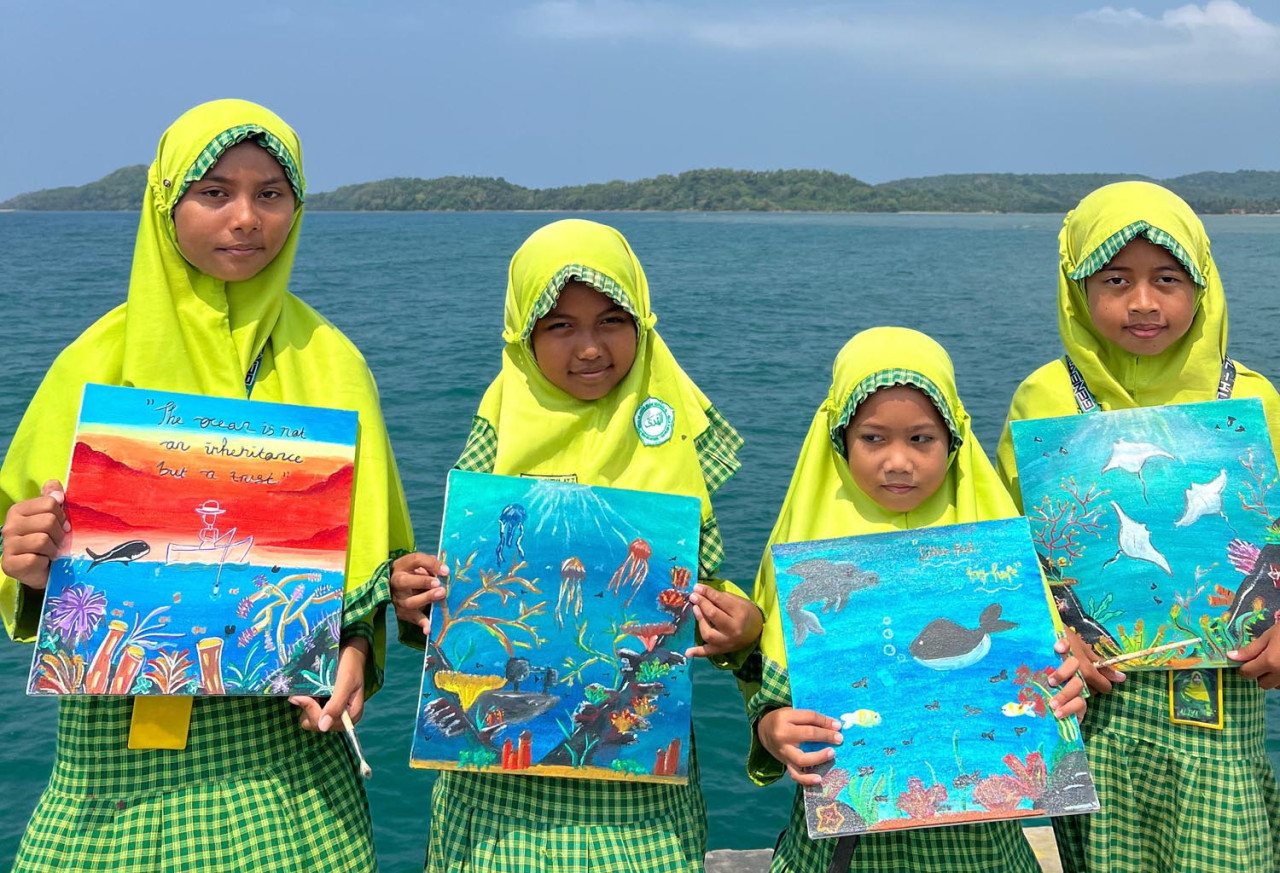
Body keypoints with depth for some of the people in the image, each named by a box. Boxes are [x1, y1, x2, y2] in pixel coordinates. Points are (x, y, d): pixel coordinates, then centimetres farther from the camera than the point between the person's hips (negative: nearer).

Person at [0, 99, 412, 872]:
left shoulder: (328, 363, 5)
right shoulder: (99, 360, 4)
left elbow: (367, 552, 7)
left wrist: (355, 644, -12)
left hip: (280, 736, 0)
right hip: (117, 740, 0)